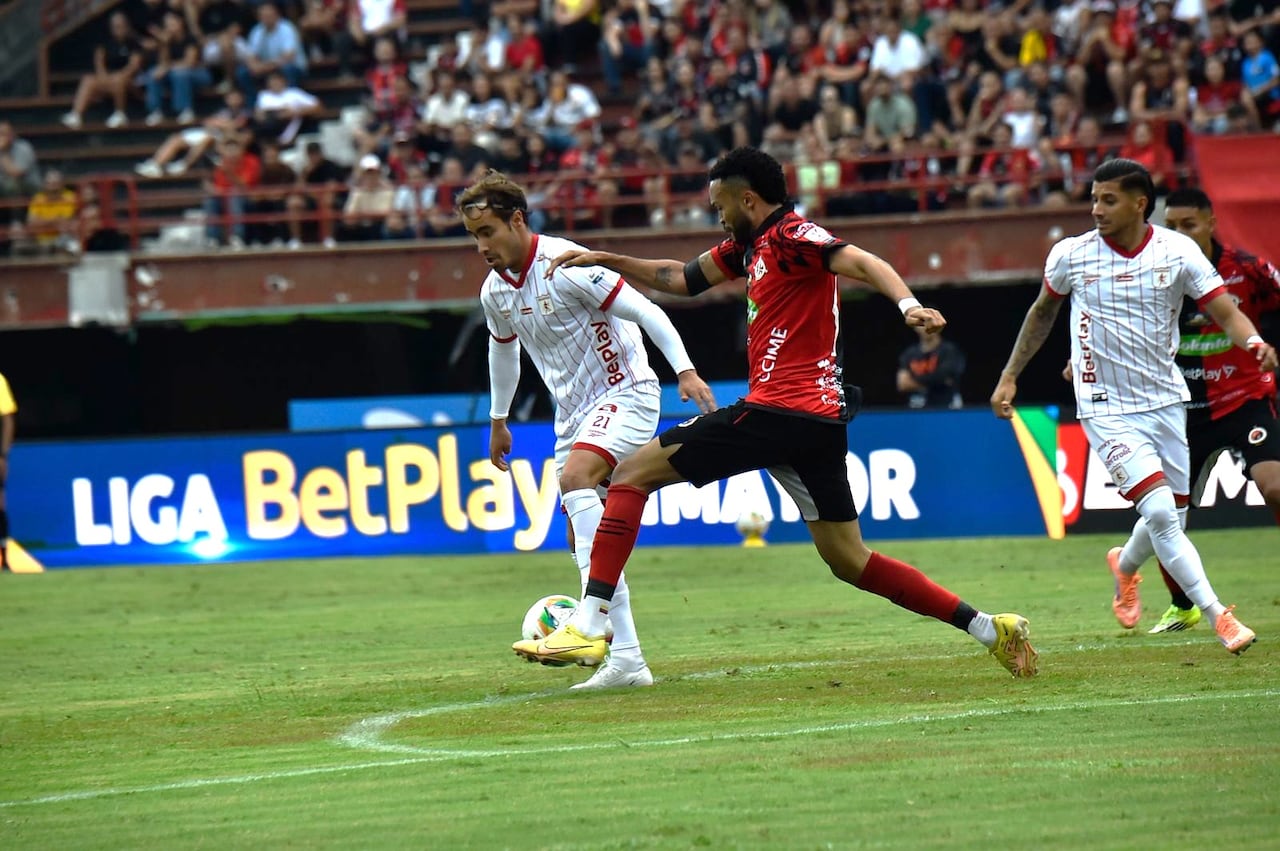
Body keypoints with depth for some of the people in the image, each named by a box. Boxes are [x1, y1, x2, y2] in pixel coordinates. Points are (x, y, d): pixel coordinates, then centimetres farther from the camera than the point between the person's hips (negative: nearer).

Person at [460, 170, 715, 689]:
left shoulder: (565, 266, -20)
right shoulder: (495, 291, 4)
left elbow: (645, 312, -19)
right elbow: (503, 348, 24)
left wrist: (685, 370, -28)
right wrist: (498, 421, 32)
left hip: (625, 393, -8)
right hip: (574, 412, 8)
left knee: (574, 478, -33)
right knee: (582, 539, 3)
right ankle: (626, 659, 7)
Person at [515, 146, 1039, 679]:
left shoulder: (791, 236, -7)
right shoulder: (750, 246, 20)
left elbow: (863, 263, -22)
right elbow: (683, 279, 33)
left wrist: (908, 305, -40)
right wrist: (606, 260, 29)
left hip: (778, 412, -10)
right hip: (820, 420, 10)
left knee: (633, 473, -4)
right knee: (849, 561, 12)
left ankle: (588, 627, -11)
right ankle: (989, 628, 9)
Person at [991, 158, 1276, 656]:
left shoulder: (1178, 252, -6)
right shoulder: (1071, 256, -6)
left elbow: (1226, 313, -9)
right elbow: (1044, 311, 13)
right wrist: (1010, 376, 14)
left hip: (1165, 401, 3)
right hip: (1107, 409, -3)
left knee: (1172, 519, 11)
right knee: (1160, 511, -20)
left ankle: (1125, 567, 46)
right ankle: (1219, 617, -17)